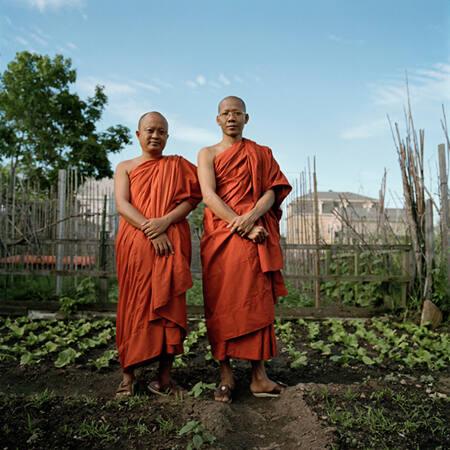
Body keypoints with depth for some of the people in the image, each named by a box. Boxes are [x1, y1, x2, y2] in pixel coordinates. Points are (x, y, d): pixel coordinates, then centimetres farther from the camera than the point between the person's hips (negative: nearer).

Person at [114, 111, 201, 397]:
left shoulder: (177, 165, 15)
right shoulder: (125, 167, 15)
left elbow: (191, 199, 2)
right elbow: (122, 204, -1)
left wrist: (164, 222, -15)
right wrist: (150, 229, -16)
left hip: (172, 242, 0)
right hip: (135, 244, 1)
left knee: (168, 304, -2)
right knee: (134, 305, 2)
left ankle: (165, 374, 4)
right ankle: (129, 374, 9)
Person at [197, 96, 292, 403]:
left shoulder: (262, 154, 17)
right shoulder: (208, 153, 13)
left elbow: (272, 193, 4)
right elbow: (209, 195, -2)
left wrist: (251, 217, -17)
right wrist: (240, 225, -15)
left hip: (255, 234, 1)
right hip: (219, 233, 0)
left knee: (256, 302, -4)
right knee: (220, 303, -2)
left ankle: (259, 375, 1)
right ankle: (226, 374, 6)